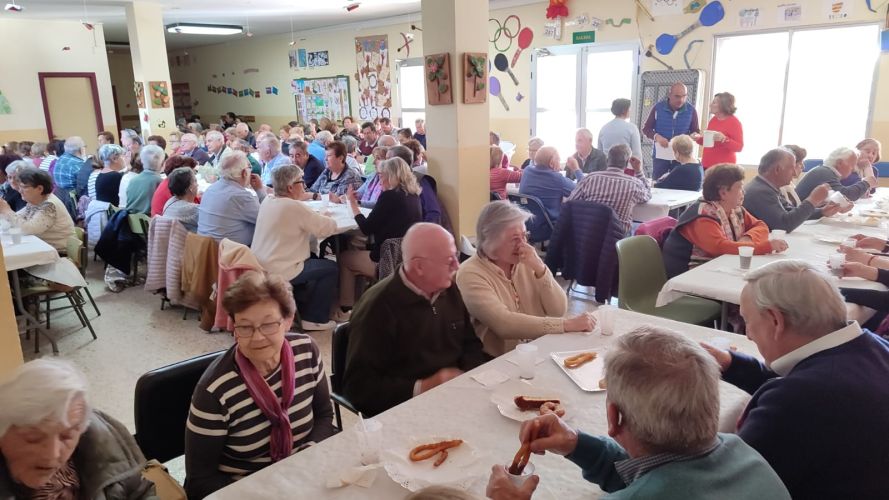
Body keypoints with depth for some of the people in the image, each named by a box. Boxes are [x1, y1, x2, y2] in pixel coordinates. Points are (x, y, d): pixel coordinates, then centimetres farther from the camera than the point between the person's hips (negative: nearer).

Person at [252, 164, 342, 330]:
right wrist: (324, 219, 8)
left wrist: (316, 218, 11)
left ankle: (302, 309, 33)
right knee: (331, 268, 5)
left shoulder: (267, 203, 6)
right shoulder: (294, 206, -19)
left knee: (313, 260, 28)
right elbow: (329, 228, -14)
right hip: (278, 273, -9)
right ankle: (315, 319, 10)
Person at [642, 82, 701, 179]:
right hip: (660, 155, -1)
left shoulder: (691, 110, -2)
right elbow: (646, 128, 1)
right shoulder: (658, 107, -5)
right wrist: (657, 136, -19)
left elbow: (696, 131, 7)